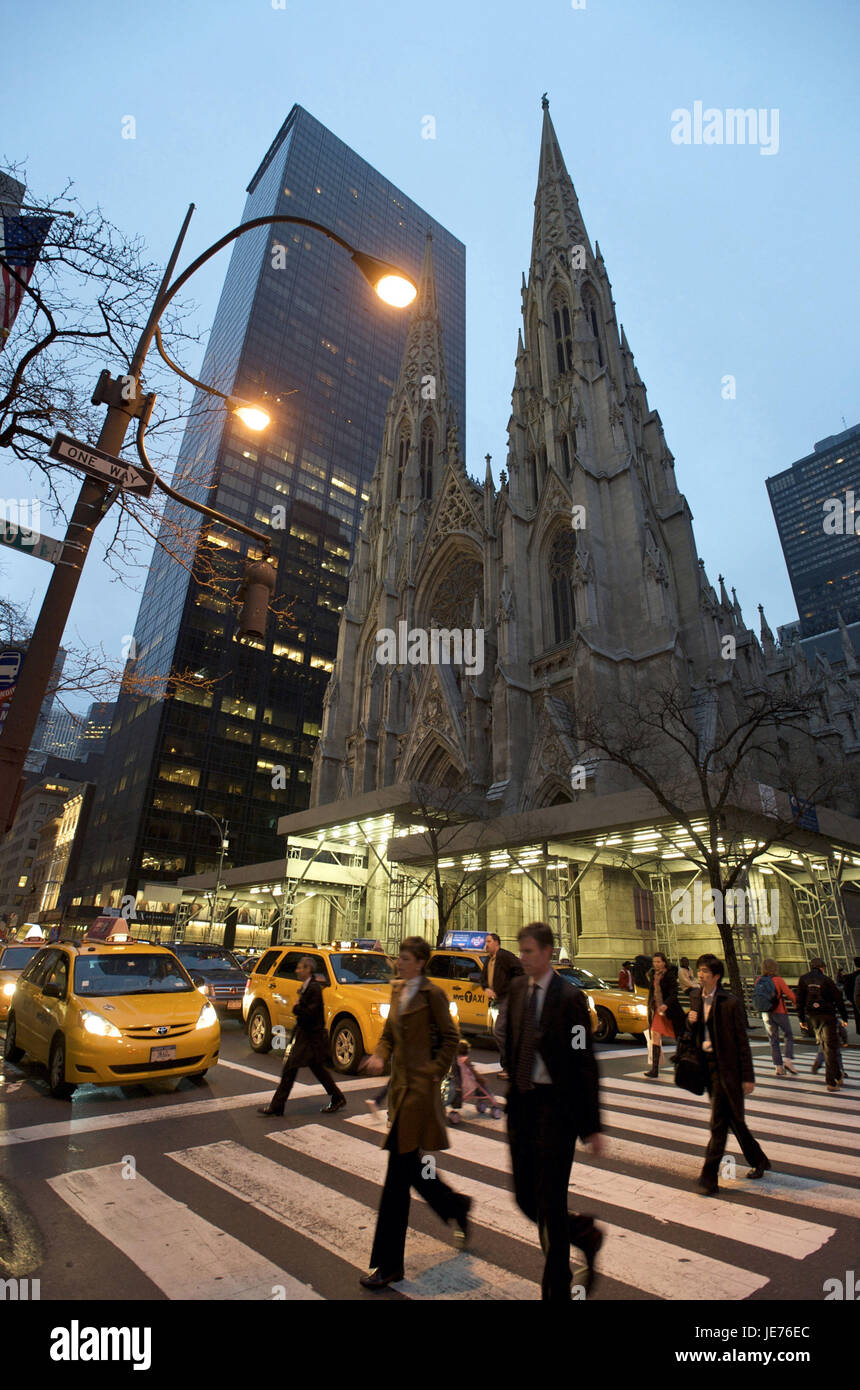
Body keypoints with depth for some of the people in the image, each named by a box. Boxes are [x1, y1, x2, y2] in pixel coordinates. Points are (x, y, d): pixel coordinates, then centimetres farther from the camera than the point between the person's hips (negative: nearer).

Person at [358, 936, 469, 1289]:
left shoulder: (432, 994, -13)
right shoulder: (398, 990, 10)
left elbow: (450, 1037, -8)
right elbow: (389, 1034, 14)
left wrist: (436, 1071, -12)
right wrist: (379, 1056, -3)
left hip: (420, 1088, -8)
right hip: (400, 1084, 8)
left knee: (399, 1173, -1)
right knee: (409, 1166, 18)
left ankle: (388, 1265, 12)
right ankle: (456, 1206, 42)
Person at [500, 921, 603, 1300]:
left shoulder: (569, 997, -14)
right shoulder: (516, 989, 3)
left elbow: (585, 1064, -11)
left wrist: (592, 1126, -9)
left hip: (555, 1104, -6)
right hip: (521, 1102, 6)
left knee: (550, 1204, 4)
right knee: (525, 1198, 15)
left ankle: (556, 1290, 26)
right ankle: (586, 1234, 40)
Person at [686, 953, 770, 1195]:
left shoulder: (729, 1003, -15)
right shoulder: (696, 998, 5)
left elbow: (742, 1041, -11)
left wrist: (748, 1077, -9)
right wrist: (691, 1022, -8)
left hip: (725, 1066, -7)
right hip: (706, 1064, 7)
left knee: (718, 1122, -4)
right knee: (733, 1119, 20)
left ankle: (708, 1177, 4)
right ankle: (758, 1160, 40)